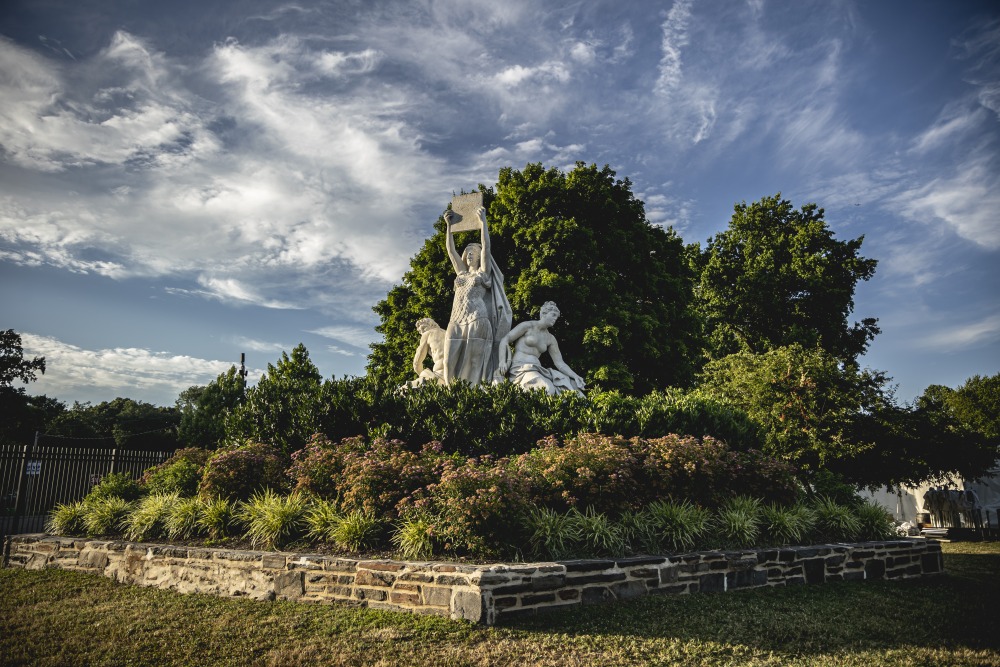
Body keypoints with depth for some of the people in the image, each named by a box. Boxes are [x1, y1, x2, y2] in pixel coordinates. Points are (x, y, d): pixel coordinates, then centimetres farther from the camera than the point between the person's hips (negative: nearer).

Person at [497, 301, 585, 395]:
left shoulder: (550, 339, 17)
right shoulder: (528, 326, 1)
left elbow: (559, 363, 13)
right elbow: (504, 340, -1)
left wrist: (575, 376, -1)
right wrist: (502, 361, -15)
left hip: (538, 370, 7)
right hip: (520, 369, -7)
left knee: (570, 383, -10)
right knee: (548, 390, -34)